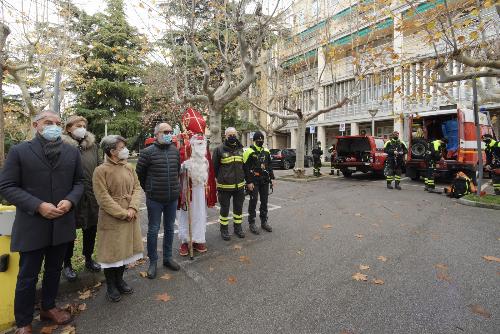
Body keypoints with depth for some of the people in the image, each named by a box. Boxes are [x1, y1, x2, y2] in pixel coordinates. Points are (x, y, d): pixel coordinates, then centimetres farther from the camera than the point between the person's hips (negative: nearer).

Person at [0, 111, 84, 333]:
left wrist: (70, 201, -13)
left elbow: (79, 182, 6)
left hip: (62, 223, 3)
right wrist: (38, 206, -20)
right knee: (27, 277, 11)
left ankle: (48, 307, 41)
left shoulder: (72, 152, 3)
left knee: (54, 270, 19)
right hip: (32, 225, -3)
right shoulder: (19, 151, -5)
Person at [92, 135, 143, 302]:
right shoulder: (101, 171, -12)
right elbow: (103, 197, -16)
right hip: (111, 219, -5)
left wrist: (133, 208, -11)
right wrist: (122, 214, -17)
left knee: (125, 249, 16)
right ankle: (110, 286, 28)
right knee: (111, 252, 7)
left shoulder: (129, 168, 6)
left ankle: (119, 280, 36)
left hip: (130, 218, 6)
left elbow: (137, 188, 4)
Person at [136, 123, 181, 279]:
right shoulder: (147, 152, -10)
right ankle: (152, 262, 25)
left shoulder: (175, 150, 3)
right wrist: (148, 189, 8)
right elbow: (139, 174, 1)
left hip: (172, 198, 4)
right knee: (153, 230, 8)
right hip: (155, 200, -4)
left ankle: (167, 257, 32)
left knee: (169, 228, 15)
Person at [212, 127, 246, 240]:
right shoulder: (219, 149, -8)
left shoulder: (240, 149, 8)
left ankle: (238, 227, 32)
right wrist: (220, 179, 3)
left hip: (239, 185, 5)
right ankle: (224, 229, 24)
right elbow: (214, 167, -3)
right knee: (225, 209, 8)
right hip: (225, 186, -4)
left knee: (238, 208, 15)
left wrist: (243, 178, 13)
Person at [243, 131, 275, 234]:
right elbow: (246, 168, -12)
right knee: (253, 201, -1)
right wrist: (249, 182, -16)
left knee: (264, 201, 12)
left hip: (264, 181, 6)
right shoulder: (249, 152, -9)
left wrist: (272, 178, 10)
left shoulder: (266, 151, 10)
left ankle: (264, 222, 25)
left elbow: (269, 166, 16)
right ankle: (252, 223, 12)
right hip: (254, 181, -6)